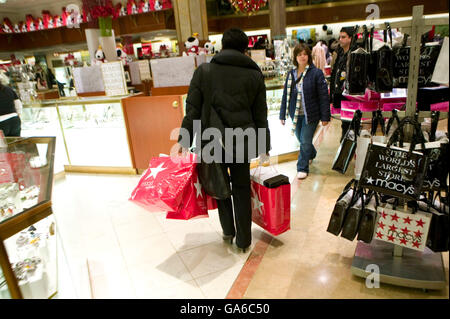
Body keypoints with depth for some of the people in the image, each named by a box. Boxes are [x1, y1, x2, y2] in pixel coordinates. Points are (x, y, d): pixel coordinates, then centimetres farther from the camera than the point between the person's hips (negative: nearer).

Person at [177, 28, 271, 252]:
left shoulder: (203, 71, 1)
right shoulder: (254, 75, 4)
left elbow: (192, 110, -5)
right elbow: (260, 116, 6)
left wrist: (184, 140, -1)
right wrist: (264, 148, 12)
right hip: (242, 141, 1)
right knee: (241, 189, 14)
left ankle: (228, 231, 34)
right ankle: (243, 240, 25)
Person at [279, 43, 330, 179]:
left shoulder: (316, 73, -9)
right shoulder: (291, 74, 6)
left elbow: (323, 96, -10)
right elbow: (285, 95, 9)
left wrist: (325, 116, -12)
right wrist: (283, 115, 8)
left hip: (310, 114, -5)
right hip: (295, 114, 5)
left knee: (305, 141, -3)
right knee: (301, 139, 18)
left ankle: (302, 168, 13)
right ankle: (311, 154, 49)